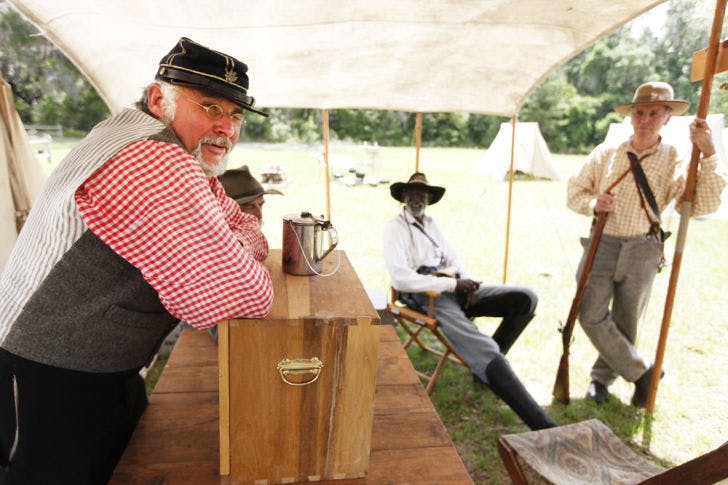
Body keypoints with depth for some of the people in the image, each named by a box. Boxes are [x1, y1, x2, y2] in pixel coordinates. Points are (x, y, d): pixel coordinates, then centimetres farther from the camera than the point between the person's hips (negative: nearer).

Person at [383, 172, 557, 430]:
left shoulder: (430, 223, 22)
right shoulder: (394, 228, -3)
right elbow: (400, 279, -16)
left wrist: (466, 282, -2)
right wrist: (453, 284, -16)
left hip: (454, 291, 8)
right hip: (427, 298, -8)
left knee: (526, 298, -6)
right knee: (486, 353, -27)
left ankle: (484, 365, 2)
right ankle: (542, 424, -26)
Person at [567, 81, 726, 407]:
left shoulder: (672, 161, 0)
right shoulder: (605, 153, 5)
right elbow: (575, 191, 9)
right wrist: (593, 204, -12)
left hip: (641, 250, -1)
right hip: (602, 243, 1)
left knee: (625, 322, 8)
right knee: (591, 315, -7)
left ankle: (602, 377, 31)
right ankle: (641, 371, 14)